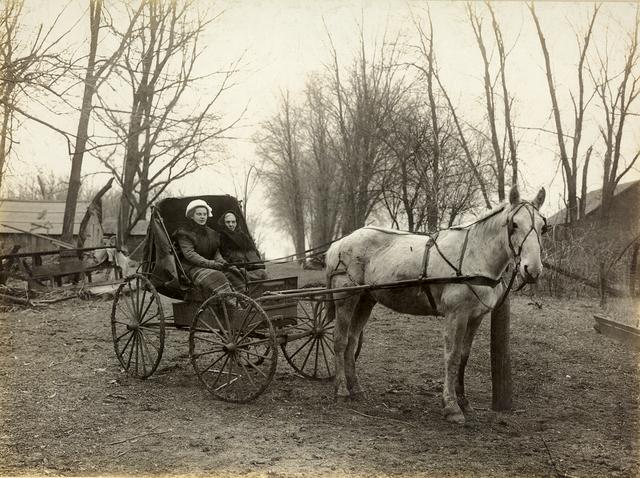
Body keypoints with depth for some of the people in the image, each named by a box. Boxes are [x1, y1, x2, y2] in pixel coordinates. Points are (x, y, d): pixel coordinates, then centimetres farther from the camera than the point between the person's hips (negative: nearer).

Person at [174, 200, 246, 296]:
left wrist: (221, 261, -8)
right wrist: (210, 264, -23)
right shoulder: (184, 233, -2)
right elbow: (189, 254, -13)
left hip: (212, 265, 6)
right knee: (216, 278, -33)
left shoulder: (211, 233, 19)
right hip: (192, 268, -6)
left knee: (232, 272, -19)